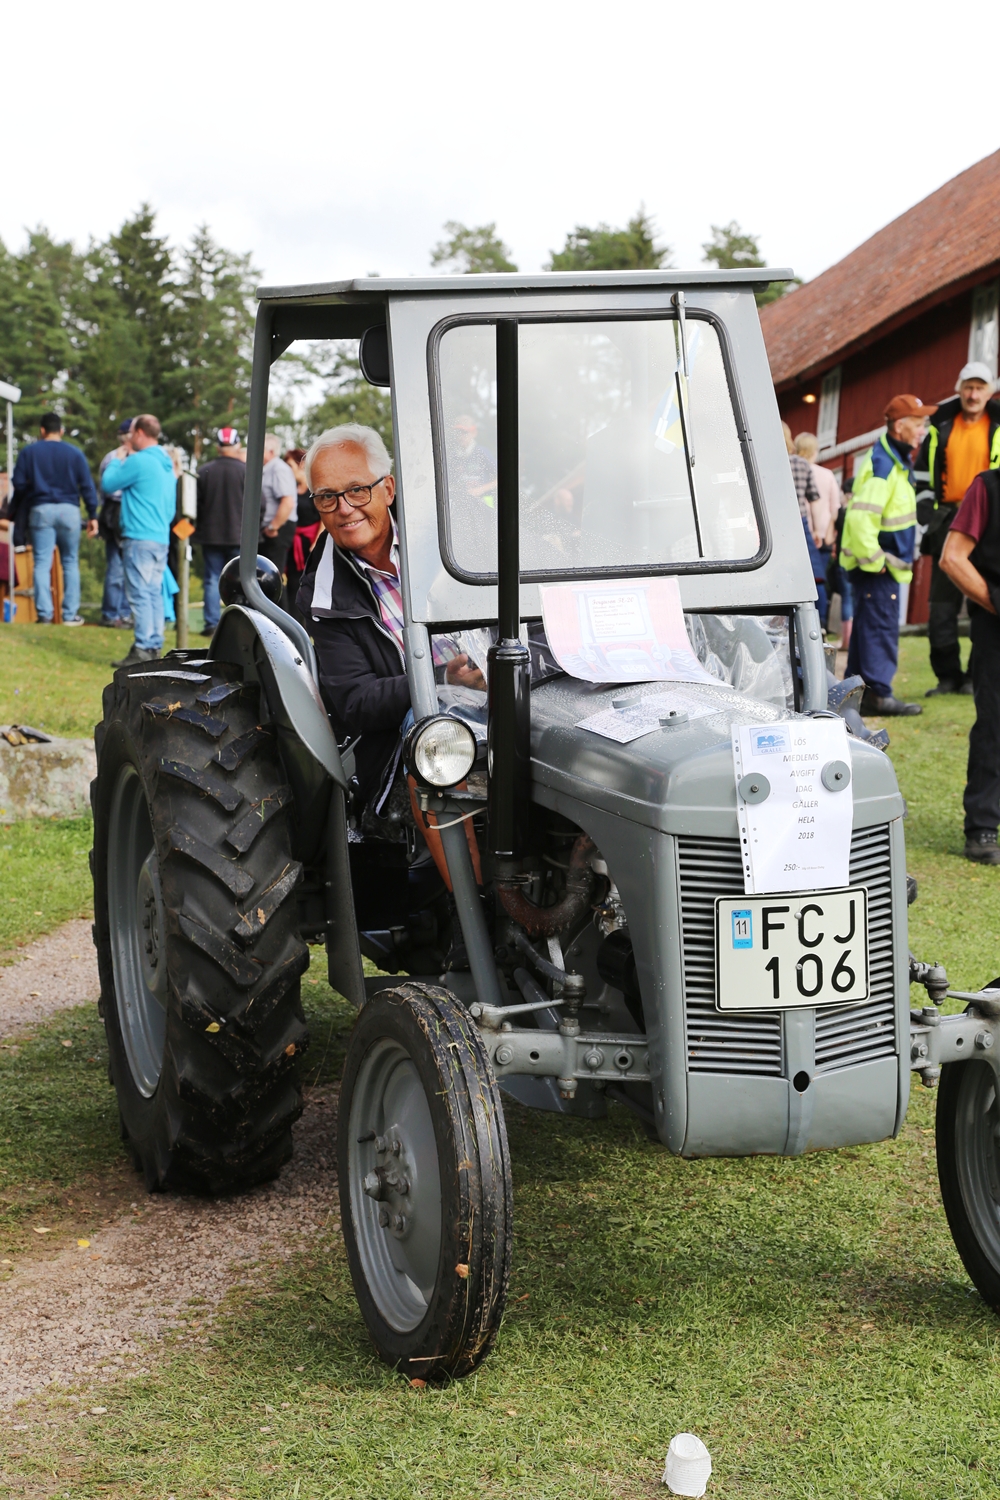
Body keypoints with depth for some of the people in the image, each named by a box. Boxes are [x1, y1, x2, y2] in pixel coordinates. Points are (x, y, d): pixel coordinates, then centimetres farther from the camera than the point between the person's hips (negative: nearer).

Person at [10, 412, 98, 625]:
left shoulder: (29, 452, 3)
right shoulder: (74, 453, 3)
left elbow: (19, 484, 1)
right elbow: (87, 486, 0)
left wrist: (16, 511, 13)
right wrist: (92, 515, 4)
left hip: (40, 511, 0)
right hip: (69, 511, 0)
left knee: (42, 563, 1)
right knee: (70, 562, 8)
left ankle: (44, 613, -7)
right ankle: (70, 614, 5)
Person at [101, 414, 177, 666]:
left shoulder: (138, 461, -13)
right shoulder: (166, 463, 15)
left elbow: (107, 484, -4)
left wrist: (118, 458, 8)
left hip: (140, 539, -9)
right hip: (162, 537, 9)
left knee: (140, 594, -8)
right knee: (154, 593, 10)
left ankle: (142, 650, -10)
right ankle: (155, 646, 12)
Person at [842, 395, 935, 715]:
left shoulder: (896, 460, 14)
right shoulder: (881, 465, -20)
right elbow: (860, 517, -28)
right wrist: (875, 560, -22)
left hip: (882, 563, 10)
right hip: (875, 567, -10)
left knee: (870, 626, 14)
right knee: (881, 626, -9)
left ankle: (858, 690, 21)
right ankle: (878, 694, -7)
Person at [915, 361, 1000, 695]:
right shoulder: (941, 427, 11)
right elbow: (923, 471, 16)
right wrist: (926, 509, 5)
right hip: (948, 522, 3)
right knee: (942, 604, 1)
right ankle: (948, 675, 8)